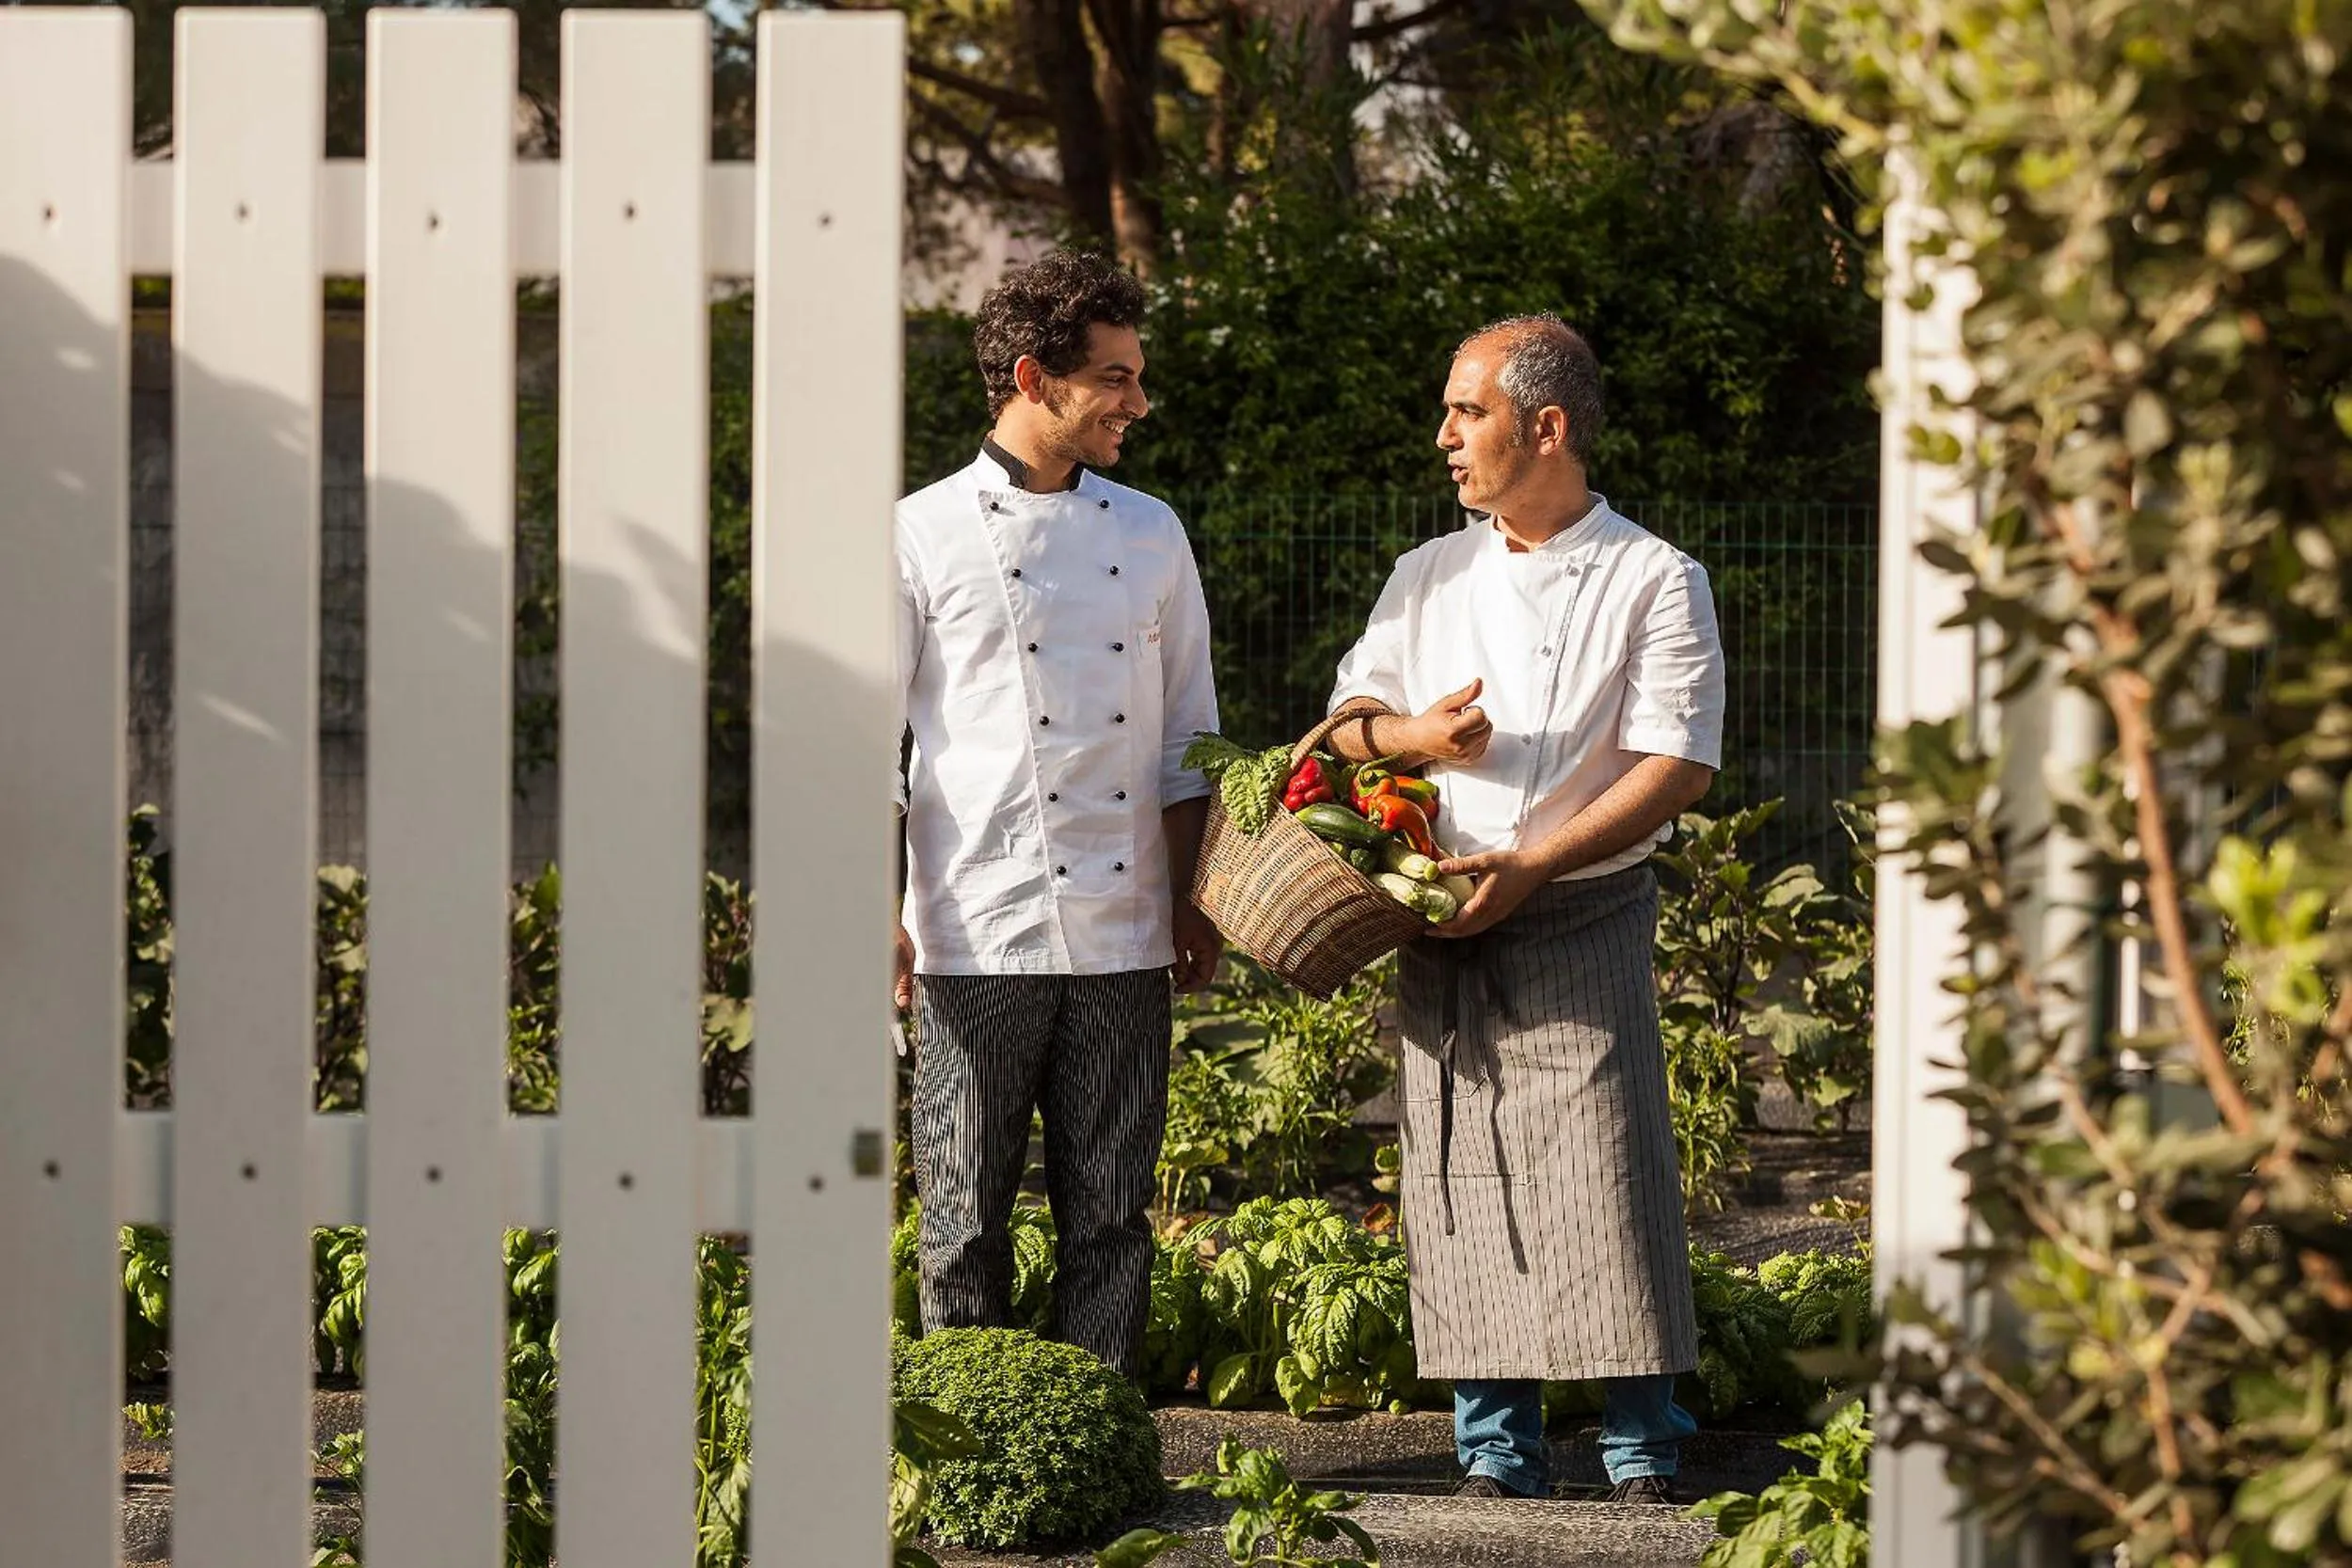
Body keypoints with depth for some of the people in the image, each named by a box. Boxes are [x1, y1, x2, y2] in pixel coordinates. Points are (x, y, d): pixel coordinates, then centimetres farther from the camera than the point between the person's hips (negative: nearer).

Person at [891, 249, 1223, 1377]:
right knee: (967, 1214, 1)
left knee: (1112, 1217, 5)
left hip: (1124, 940, 4)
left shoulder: (1150, 534, 13)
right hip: (980, 937, -4)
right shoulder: (924, 537, -1)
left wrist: (1194, 903, 12)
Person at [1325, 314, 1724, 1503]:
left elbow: (1676, 767, -8)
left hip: (1584, 925, -4)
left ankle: (1643, 1459, -1)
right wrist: (1406, 735, -6)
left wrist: (1531, 865, -16)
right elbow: (1349, 717, 19)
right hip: (1442, 928, 4)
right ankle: (1496, 1456, 10)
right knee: (1464, 1194, 3)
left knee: (1607, 1185, -8)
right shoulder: (1428, 577, 15)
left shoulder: (1653, 581, -1)